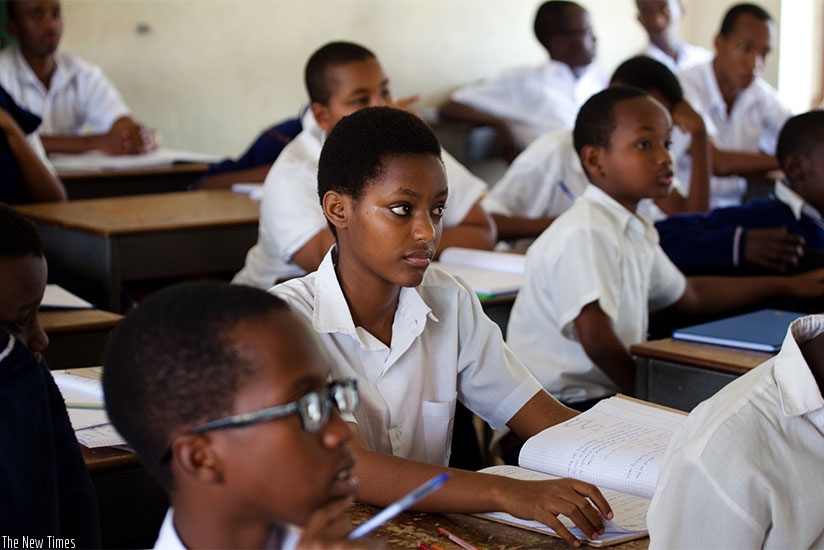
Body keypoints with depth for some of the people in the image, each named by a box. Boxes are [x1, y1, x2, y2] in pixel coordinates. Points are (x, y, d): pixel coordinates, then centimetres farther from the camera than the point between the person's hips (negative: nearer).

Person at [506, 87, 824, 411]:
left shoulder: (635, 232, 14)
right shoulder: (584, 234, -19)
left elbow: (687, 295, 31)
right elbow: (596, 339, -28)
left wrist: (789, 286, 33)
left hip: (612, 394, 10)